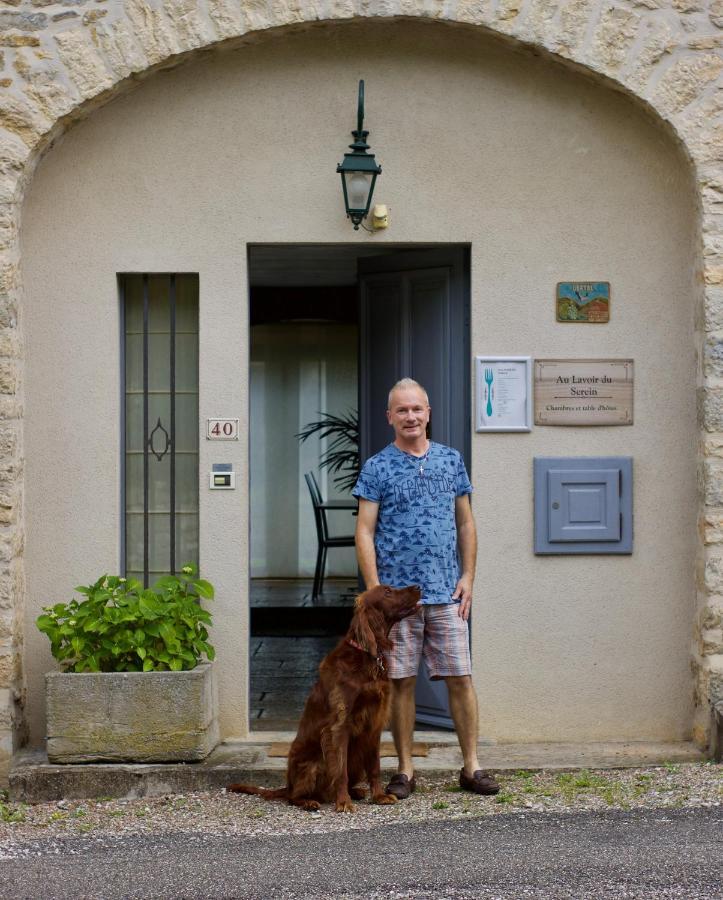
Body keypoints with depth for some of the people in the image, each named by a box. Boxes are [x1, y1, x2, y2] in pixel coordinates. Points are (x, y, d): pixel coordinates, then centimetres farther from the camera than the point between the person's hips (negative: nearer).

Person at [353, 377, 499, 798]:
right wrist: (376, 589, -10)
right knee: (401, 682, 4)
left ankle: (472, 766, 12)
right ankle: (405, 770, 14)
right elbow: (365, 531, -2)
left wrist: (468, 576, 3)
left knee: (461, 678, 2)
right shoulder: (377, 468, 1)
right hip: (396, 593, -2)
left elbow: (466, 524, 13)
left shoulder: (451, 460, 10)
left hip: (447, 593, 2)